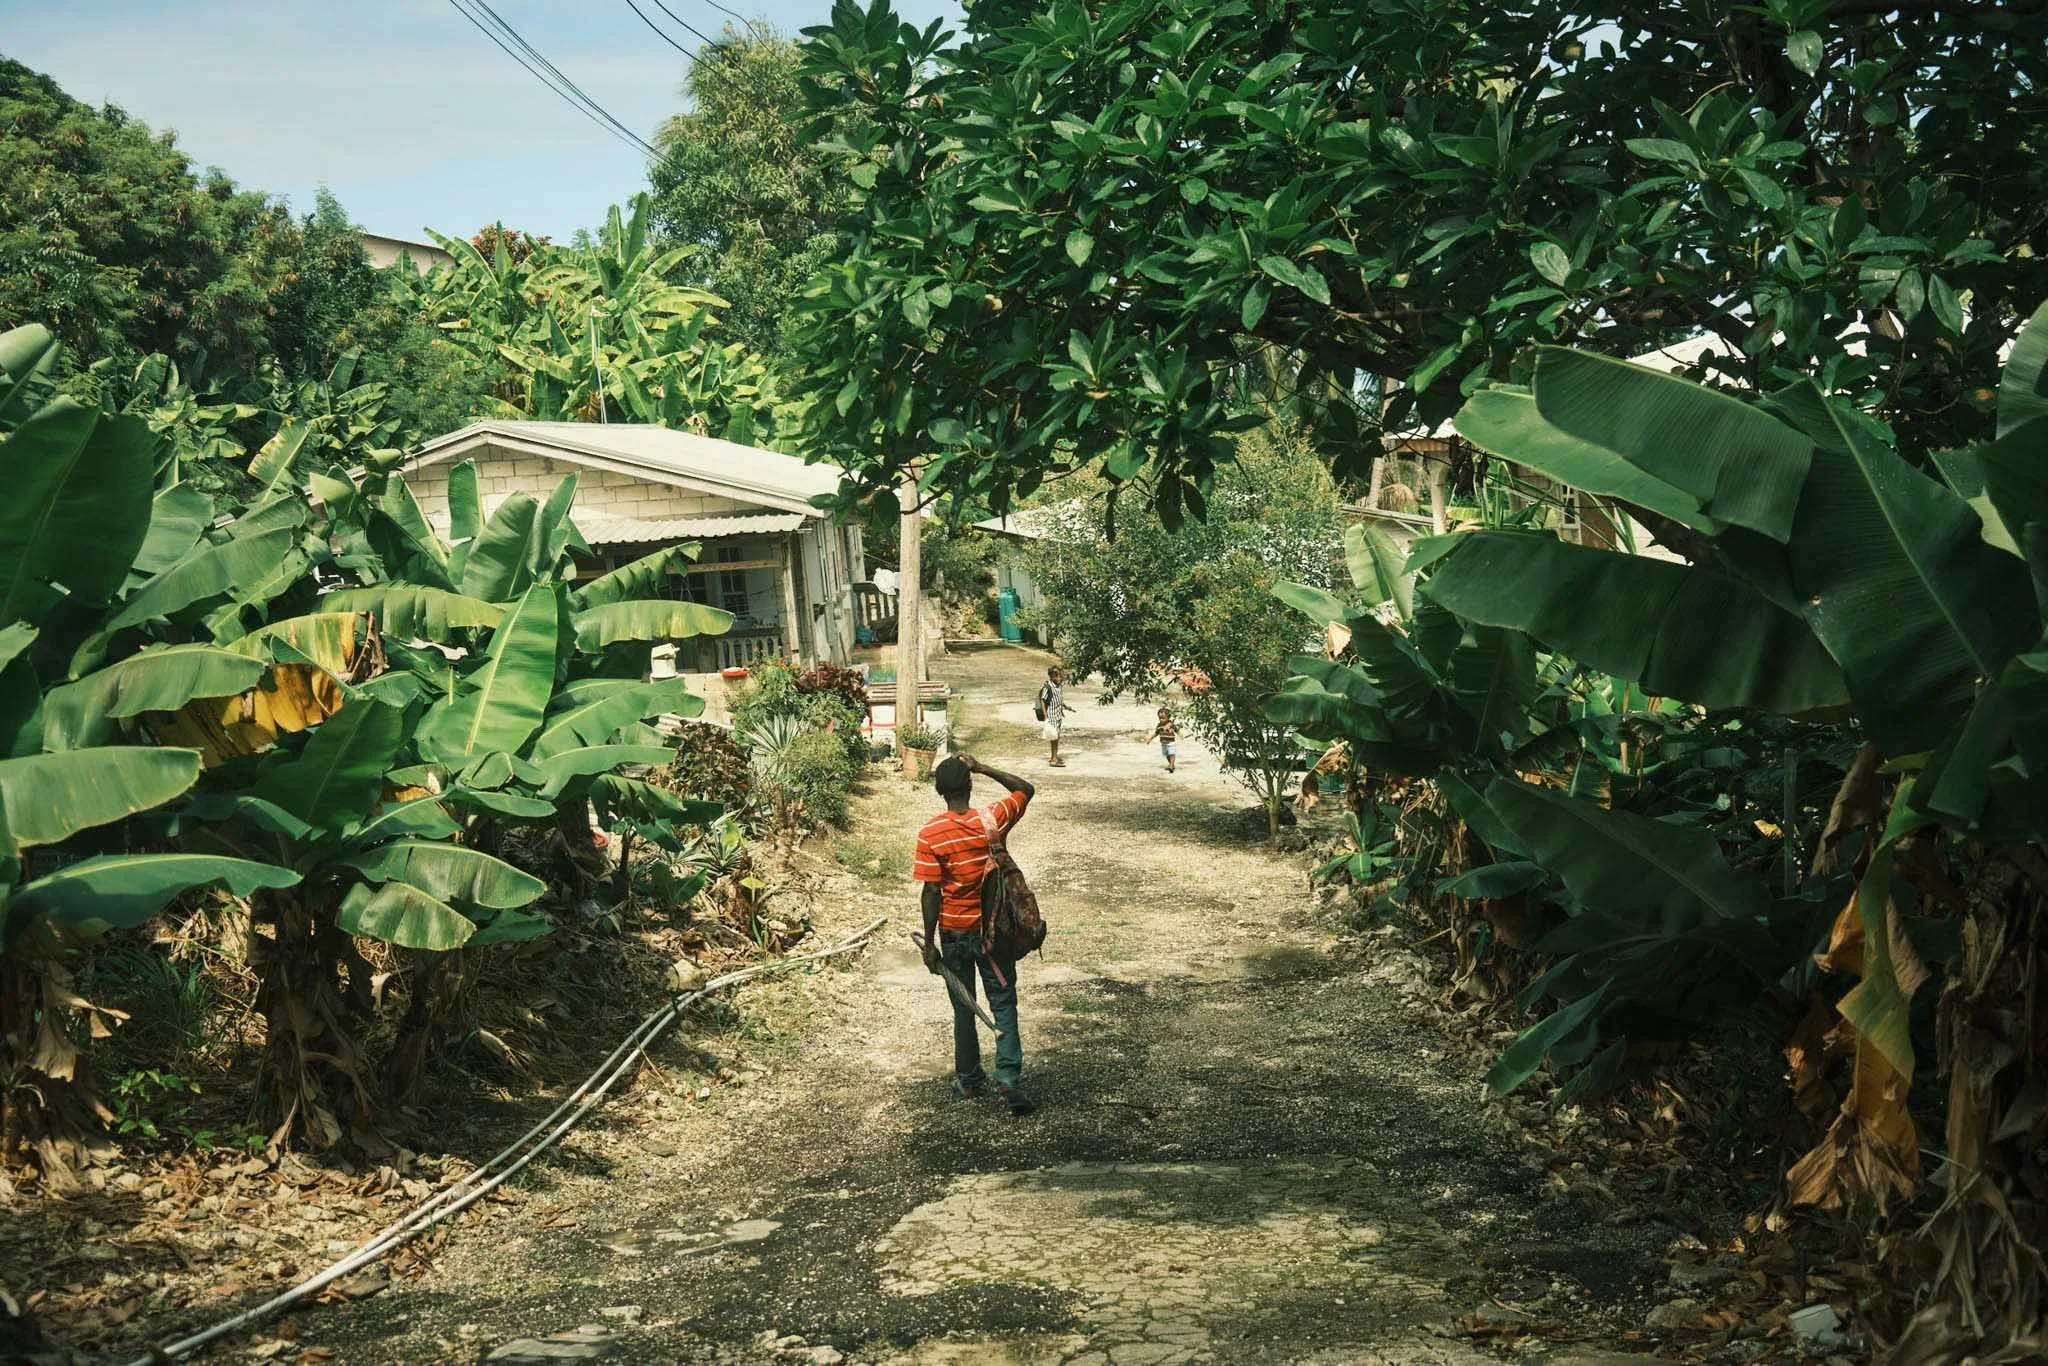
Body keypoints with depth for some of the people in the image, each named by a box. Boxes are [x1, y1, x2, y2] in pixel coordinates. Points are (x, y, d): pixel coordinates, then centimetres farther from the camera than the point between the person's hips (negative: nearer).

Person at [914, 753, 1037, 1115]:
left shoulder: (930, 834, -15)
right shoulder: (992, 820, -12)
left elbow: (932, 892, -13)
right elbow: (1025, 789, 6)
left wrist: (929, 943, -6)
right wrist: (983, 768, -1)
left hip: (953, 932, 0)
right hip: (992, 930, 0)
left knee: (963, 1009, 15)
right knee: (1003, 1006, 5)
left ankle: (969, 1080, 24)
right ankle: (1007, 1077, -8)